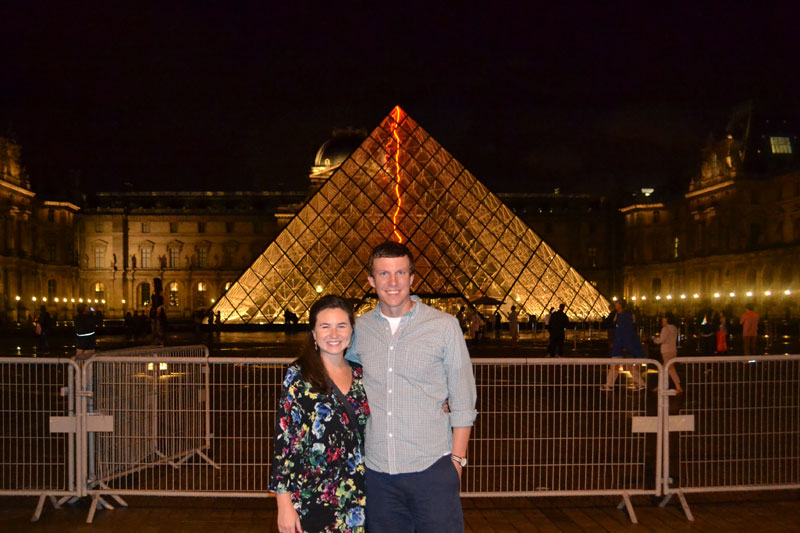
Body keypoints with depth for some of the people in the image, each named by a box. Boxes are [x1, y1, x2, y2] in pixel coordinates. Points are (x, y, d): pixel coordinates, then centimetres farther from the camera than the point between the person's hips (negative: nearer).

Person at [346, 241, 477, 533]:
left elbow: (463, 401, 1)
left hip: (432, 467, -3)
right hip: (377, 470, 3)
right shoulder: (358, 329, 5)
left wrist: (457, 459, -2)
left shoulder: (444, 326, -3)